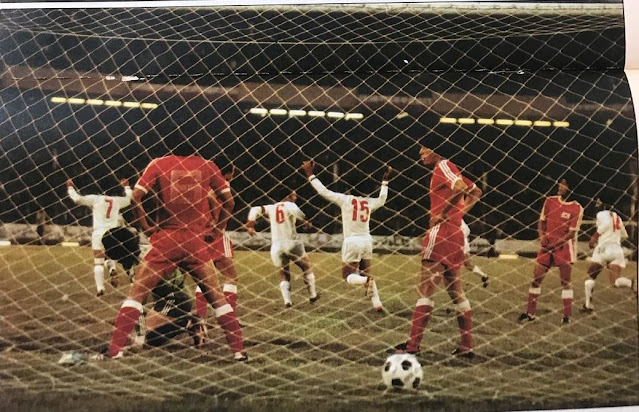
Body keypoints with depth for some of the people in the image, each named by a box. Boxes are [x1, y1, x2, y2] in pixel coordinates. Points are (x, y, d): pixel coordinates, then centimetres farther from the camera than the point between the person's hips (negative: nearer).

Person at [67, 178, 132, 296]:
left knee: (98, 262, 2)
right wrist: (126, 187, 48)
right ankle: (112, 269, -12)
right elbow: (130, 198, 31)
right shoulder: (117, 200, 11)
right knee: (109, 256, 22)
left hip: (99, 233, -3)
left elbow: (77, 198, -5)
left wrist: (70, 187, 11)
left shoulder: (95, 199, 1)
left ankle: (100, 288, -11)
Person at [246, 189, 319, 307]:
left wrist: (250, 225, 10)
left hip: (276, 246, 4)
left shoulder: (271, 208, 14)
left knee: (285, 275, 15)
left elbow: (255, 210, 8)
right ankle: (312, 295, 22)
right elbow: (295, 210, -24)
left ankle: (287, 300, -2)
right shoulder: (289, 205, -2)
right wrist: (305, 220, -16)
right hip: (291, 243, -4)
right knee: (306, 267, 17)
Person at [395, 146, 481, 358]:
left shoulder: (443, 167, -8)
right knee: (456, 291, 11)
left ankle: (413, 345, -11)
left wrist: (442, 214, -18)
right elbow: (476, 192, 28)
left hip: (441, 234, -10)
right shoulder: (450, 169, 20)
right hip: (455, 234, 10)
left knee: (425, 290, -10)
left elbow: (461, 188, -25)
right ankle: (467, 346, 12)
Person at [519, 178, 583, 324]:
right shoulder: (550, 201, 5)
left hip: (564, 246, -4)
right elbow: (542, 221, 11)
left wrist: (555, 244, -19)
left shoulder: (577, 208, -9)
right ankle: (530, 313, 12)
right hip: (547, 244, 4)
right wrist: (542, 236, -6)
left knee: (565, 282, -2)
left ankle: (567, 315, 7)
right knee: (536, 279, 3)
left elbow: (572, 232, -11)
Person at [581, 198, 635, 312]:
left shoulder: (602, 214, 4)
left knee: (590, 276, 11)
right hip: (617, 250, 5)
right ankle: (634, 284, -35)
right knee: (616, 281, -5)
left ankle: (588, 304, 8)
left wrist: (595, 236, -12)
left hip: (604, 248, -5)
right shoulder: (617, 217, 25)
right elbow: (624, 235, 34)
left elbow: (606, 223, -18)